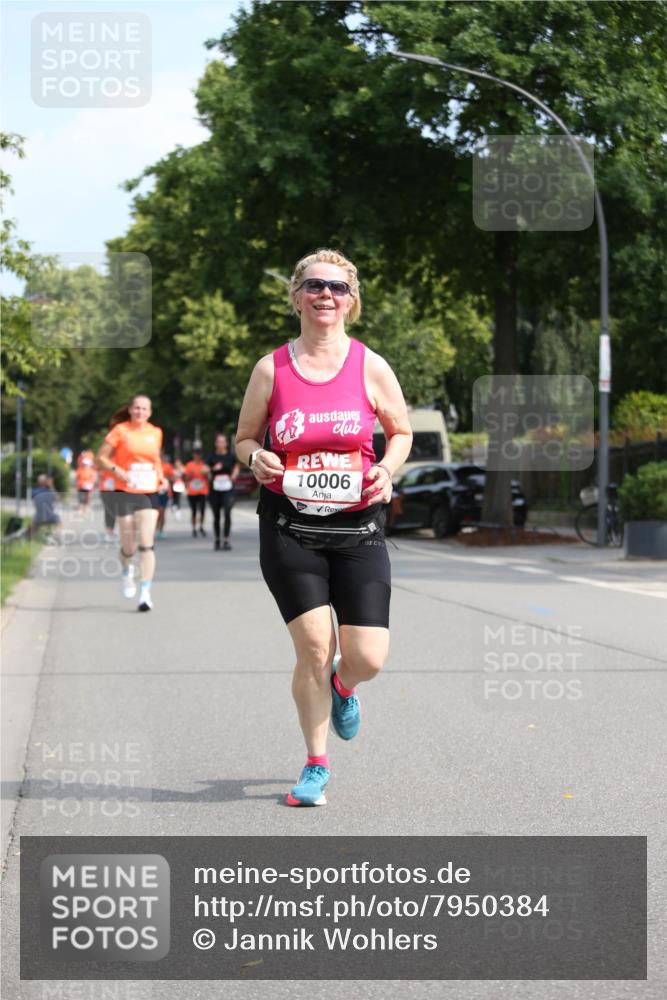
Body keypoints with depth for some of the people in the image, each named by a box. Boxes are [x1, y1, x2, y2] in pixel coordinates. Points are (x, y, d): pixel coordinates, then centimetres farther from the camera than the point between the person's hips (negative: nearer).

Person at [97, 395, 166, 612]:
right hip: (126, 493, -2)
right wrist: (116, 469, -17)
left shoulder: (155, 433, 10)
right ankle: (127, 571, 37)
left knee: (147, 544, -12)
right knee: (129, 547, 1)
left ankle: (145, 593, -12)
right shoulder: (120, 431, -1)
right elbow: (101, 458, 0)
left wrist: (161, 477, 9)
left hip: (149, 494, 2)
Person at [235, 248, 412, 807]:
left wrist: (387, 468, -6)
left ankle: (342, 687, 34)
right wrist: (257, 458, -11)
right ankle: (316, 765, 14)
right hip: (289, 529, -1)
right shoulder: (271, 370, 1)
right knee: (314, 648, -7)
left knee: (368, 658, -7)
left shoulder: (371, 368, 1)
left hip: (357, 527, 1)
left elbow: (401, 430, 14)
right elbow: (244, 438, 12)